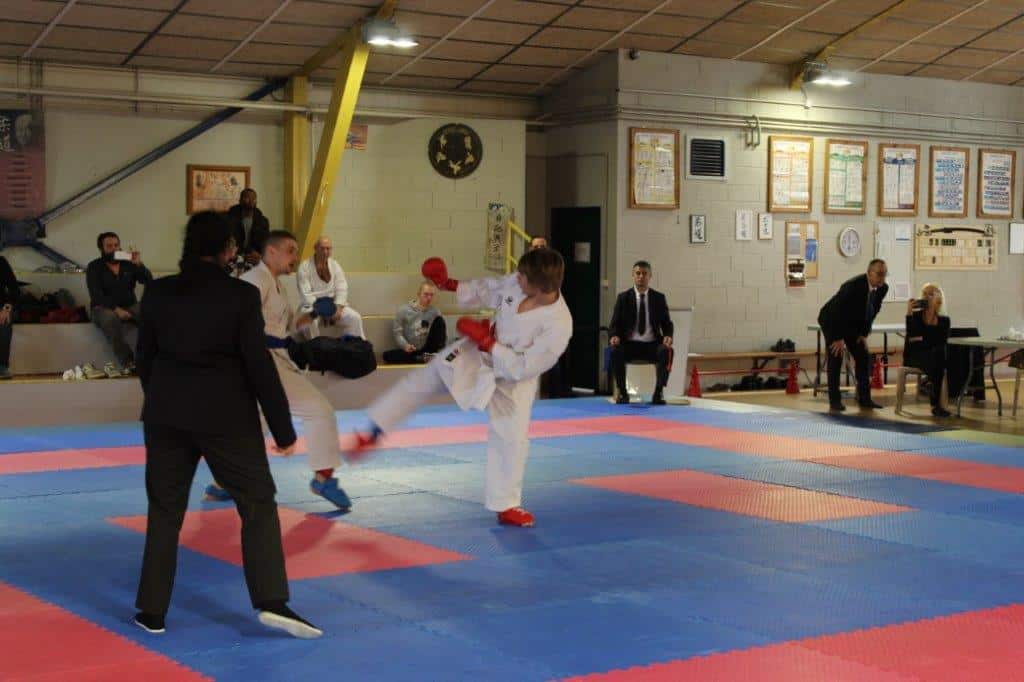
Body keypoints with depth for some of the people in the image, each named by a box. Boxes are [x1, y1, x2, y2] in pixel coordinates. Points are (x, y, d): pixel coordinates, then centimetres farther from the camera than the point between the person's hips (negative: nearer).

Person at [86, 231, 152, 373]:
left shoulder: (129, 264, 9)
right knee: (110, 318, -38)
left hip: (129, 306, 3)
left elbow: (149, 283, 1)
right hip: (105, 308, -3)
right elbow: (96, 295, -10)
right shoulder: (94, 267, 2)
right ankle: (127, 362, -39)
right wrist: (116, 309, -24)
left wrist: (139, 265, -16)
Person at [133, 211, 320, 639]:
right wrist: (283, 428, -3)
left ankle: (152, 611, 17)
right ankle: (272, 601, -3)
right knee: (258, 503, 7)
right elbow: (259, 366, -9)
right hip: (226, 415, -3)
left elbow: (144, 358, 9)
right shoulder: (241, 296, -9)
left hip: (167, 414, 3)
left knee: (165, 510, 14)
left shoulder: (158, 293, 1)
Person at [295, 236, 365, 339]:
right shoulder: (304, 267, -8)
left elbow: (342, 290, 0)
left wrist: (338, 308, -17)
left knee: (355, 318, -19)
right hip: (313, 306, -4)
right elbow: (306, 294, -15)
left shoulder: (335, 265, 6)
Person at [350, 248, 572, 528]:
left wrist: (486, 342, -28)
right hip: (475, 355, 5)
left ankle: (506, 506, 15)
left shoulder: (558, 325, -36)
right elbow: (489, 290, 3)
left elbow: (522, 367, -30)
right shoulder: (518, 282, -21)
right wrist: (449, 284, -1)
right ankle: (375, 432, 27)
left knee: (511, 438, -5)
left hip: (512, 380, -5)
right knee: (421, 381, 9)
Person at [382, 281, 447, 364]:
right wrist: (405, 345, -22)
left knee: (439, 320, -14)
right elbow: (397, 332, -3)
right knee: (387, 355, -27)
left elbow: (444, 333, 3)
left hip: (428, 350, 1)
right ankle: (422, 358, -35)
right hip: (411, 351, -1)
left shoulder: (435, 312, 3)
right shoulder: (404, 311, -1)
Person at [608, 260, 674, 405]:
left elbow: (667, 323, 9)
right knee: (615, 351, -33)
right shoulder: (623, 298, 6)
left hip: (652, 345, 0)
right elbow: (615, 324, 5)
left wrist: (668, 336, -14)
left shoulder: (659, 298, 9)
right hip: (629, 344, 0)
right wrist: (614, 336, -18)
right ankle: (622, 393, -21)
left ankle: (658, 393, -24)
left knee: (666, 351, -33)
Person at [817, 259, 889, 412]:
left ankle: (864, 398, 8)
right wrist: (839, 338, -24)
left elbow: (873, 311, 3)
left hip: (852, 323, 7)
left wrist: (864, 334, -2)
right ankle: (834, 401, -8)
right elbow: (837, 311, -29)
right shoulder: (853, 286, -33)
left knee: (863, 357, 1)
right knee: (836, 358, -12)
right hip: (832, 321, -7)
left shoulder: (883, 288, -12)